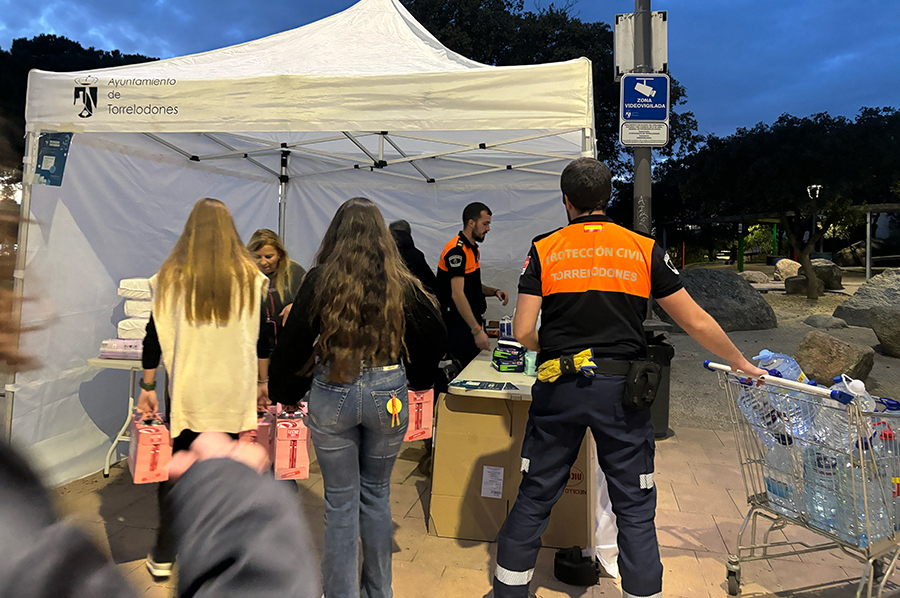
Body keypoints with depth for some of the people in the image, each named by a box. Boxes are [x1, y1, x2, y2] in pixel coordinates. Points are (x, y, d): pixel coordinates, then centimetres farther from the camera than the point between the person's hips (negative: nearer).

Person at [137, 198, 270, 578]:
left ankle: (163, 557, 26)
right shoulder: (250, 277, -2)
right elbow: (264, 340, 1)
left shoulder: (170, 276, -2)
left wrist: (148, 386, 10)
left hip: (186, 393, 0)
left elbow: (155, 335, 1)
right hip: (233, 394, 0)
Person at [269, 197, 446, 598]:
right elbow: (436, 335, 3)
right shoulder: (400, 282, -3)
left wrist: (284, 393, 9)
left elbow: (293, 342, -5)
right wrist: (414, 379, 17)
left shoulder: (320, 279, -7)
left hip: (333, 394, -2)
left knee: (340, 501, 12)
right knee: (376, 493, 20)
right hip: (388, 392, 2)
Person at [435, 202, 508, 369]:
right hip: (459, 323, -10)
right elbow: (457, 294, -26)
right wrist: (477, 330, -30)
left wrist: (494, 291, 4)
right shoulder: (457, 250, -17)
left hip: (472, 319, 10)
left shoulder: (473, 249, 16)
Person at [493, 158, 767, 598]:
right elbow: (695, 322, 4)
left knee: (534, 497, 15)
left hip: (558, 388, 1)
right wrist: (740, 363, 19)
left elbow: (522, 331, -4)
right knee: (635, 509, 13)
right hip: (621, 391, 0)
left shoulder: (544, 250, 1)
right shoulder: (644, 250, 2)